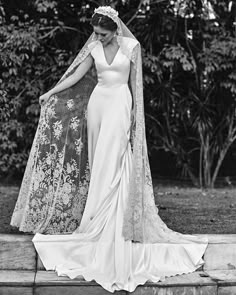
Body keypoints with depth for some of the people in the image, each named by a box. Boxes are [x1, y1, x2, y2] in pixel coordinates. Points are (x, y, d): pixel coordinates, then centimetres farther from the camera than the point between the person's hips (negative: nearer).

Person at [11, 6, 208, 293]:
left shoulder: (131, 45, -1)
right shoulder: (94, 48, 6)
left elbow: (134, 80, 3)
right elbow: (76, 76, 9)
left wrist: (136, 111, 1)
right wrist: (50, 93, 6)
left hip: (120, 103, -4)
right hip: (97, 102, 4)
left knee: (110, 163, -11)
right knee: (98, 160, 3)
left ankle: (99, 223, -9)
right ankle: (99, 222, 10)